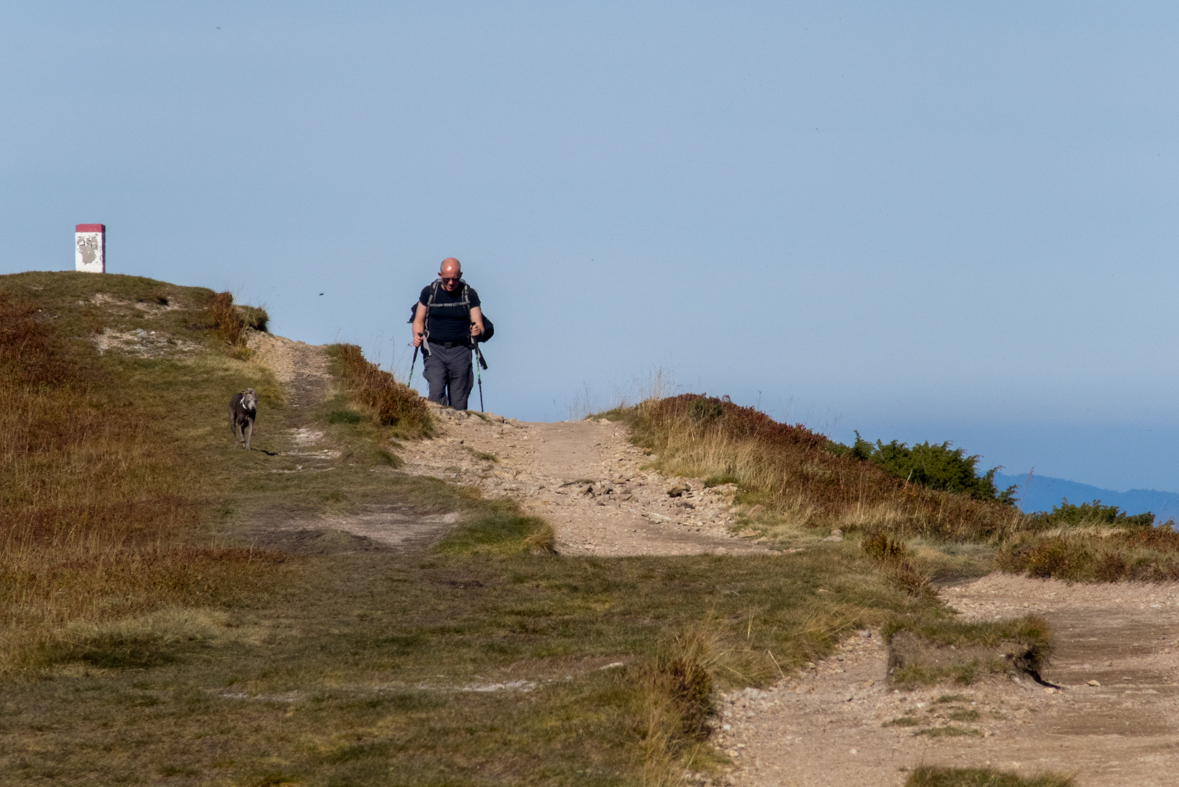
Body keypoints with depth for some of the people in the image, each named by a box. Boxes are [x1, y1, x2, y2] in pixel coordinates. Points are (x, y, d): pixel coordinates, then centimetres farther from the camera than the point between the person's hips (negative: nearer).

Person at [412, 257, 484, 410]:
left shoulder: (469, 294, 3)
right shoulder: (429, 292, 4)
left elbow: (478, 324, 3)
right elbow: (419, 320, 10)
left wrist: (478, 330, -21)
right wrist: (417, 336, -11)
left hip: (460, 351, 0)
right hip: (434, 350, 0)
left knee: (458, 403, -1)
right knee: (436, 393, -20)